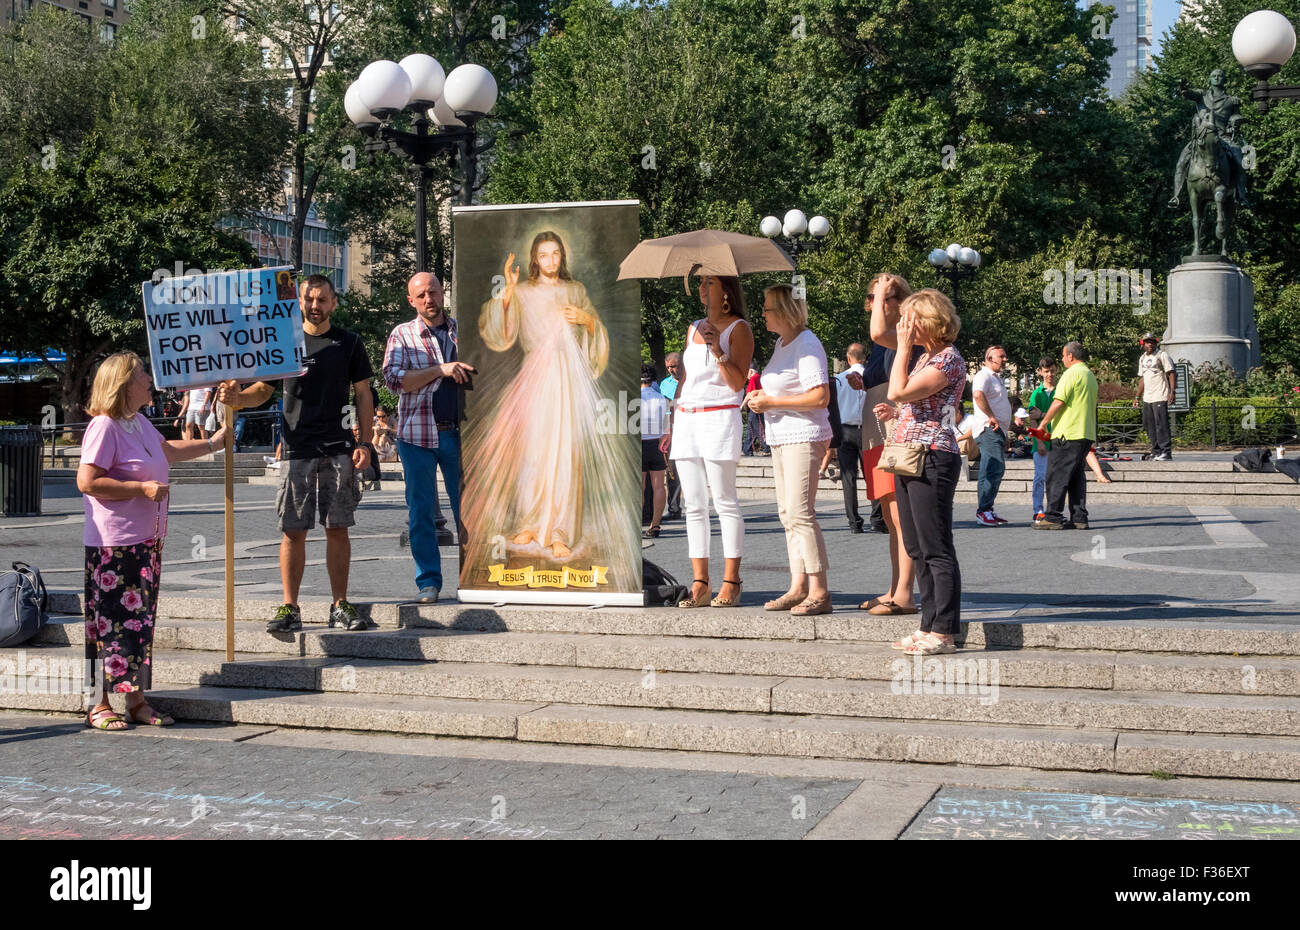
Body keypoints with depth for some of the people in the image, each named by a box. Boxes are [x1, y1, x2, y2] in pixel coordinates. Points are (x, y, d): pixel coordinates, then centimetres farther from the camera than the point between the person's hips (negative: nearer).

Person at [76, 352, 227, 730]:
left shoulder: (139, 422, 13)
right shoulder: (104, 426, -14)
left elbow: (169, 450, 34)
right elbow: (87, 482, -21)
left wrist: (213, 442, 40)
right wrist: (142, 488, -19)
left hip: (147, 541, 9)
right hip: (113, 546, -9)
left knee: (140, 620, 11)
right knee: (111, 622, -4)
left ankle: (137, 700, 18)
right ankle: (100, 706, 4)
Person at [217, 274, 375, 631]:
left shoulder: (349, 343, 8)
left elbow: (363, 396, 9)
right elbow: (264, 389, 11)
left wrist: (364, 443, 0)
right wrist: (237, 397, -10)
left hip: (338, 450, 0)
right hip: (297, 450, 0)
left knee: (338, 529, 3)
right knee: (293, 530, -1)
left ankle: (340, 605, 11)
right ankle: (290, 608, 5)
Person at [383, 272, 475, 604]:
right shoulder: (402, 334, 5)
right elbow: (394, 379, -9)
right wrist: (440, 370, -17)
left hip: (458, 432, 2)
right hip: (418, 433, -1)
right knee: (421, 512, 2)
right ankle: (428, 581, 10)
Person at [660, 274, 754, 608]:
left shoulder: (738, 329, 0)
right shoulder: (694, 328, 19)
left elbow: (738, 383, -8)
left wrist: (717, 350, -20)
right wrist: (672, 425, 18)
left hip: (719, 419, -6)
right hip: (686, 420, 7)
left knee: (724, 502, -6)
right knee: (693, 505, 3)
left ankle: (731, 581, -3)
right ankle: (700, 583, 4)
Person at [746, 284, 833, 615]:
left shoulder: (807, 345, -13)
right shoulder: (782, 342, 16)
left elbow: (820, 397, -22)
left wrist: (772, 402, -18)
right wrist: (761, 394, 10)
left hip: (803, 438, -10)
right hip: (781, 438, 10)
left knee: (800, 513, -14)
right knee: (788, 514, 10)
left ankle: (818, 591, -12)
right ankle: (798, 587, 15)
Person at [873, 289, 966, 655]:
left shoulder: (949, 359, -13)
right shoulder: (925, 358, 17)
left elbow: (899, 392, -22)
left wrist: (903, 347, -13)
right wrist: (894, 412, 11)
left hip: (932, 459, -10)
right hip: (909, 459, 10)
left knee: (936, 549, -7)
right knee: (917, 549, 12)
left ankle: (944, 632, -3)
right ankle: (930, 625, 18)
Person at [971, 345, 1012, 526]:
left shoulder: (997, 377, 25)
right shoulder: (984, 376, -8)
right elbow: (978, 395, -29)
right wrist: (991, 417, -28)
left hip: (998, 430, 11)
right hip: (989, 430, -11)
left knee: (997, 470, 11)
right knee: (994, 469, -18)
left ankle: (987, 510, 15)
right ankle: (983, 511, -19)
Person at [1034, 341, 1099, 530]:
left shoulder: (1072, 374, -10)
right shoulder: (1091, 376, 19)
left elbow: (1059, 402, -16)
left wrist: (1043, 422, -6)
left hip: (1068, 434, -9)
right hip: (1087, 434, 9)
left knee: (1057, 475, -5)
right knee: (1077, 476, 11)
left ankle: (1053, 517, -6)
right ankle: (1079, 518, 8)